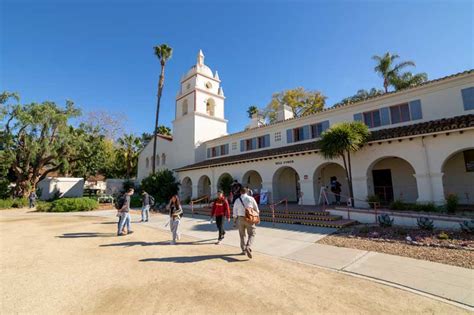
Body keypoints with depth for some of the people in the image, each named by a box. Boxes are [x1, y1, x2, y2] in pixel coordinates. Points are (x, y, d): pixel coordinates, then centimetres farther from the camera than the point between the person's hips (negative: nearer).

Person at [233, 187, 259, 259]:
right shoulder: (251, 198, -4)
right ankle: (248, 247, -17)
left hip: (240, 218, 2)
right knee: (252, 234, 5)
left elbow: (234, 211, 3)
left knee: (242, 235, 17)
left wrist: (235, 219, 17)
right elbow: (256, 209, 2)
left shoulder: (237, 200, -1)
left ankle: (244, 250, 24)